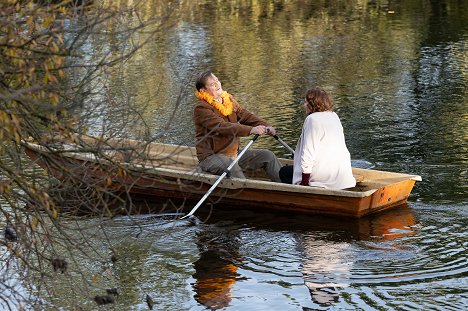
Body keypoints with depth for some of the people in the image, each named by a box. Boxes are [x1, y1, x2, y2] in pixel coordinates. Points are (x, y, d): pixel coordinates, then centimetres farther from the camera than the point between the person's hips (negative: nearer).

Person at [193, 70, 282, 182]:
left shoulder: (229, 99, 12)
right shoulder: (201, 108, -14)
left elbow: (244, 115, 3)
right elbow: (222, 127, -27)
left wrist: (266, 126, -15)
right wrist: (251, 130, -36)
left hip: (233, 152, 8)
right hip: (211, 157, -8)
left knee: (267, 156, 2)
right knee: (232, 168, -38)